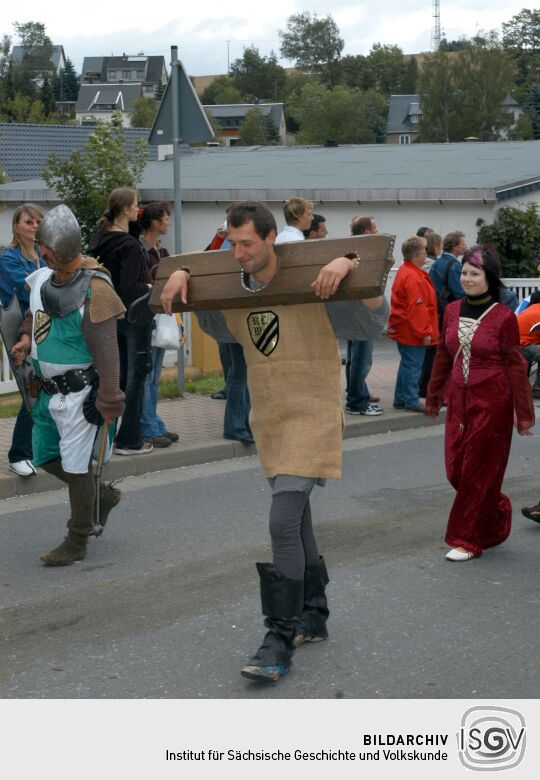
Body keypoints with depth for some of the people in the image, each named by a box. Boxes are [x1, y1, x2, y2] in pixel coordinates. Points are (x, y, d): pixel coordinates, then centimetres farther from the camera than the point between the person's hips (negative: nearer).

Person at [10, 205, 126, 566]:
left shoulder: (93, 289, -20)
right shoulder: (42, 278, 3)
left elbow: (105, 349, -22)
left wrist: (109, 400, -24)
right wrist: (26, 337, 2)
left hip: (78, 392, -8)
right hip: (49, 390, 9)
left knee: (76, 466, 0)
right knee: (46, 457, 18)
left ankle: (77, 542, 14)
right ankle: (103, 495, 37)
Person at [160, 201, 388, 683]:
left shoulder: (312, 286, -16)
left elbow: (377, 317, -16)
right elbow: (204, 318, 25)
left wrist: (350, 263, -31)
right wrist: (181, 276, 5)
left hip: (311, 419, -7)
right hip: (268, 421, 7)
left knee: (284, 522, -16)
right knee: (296, 520, 17)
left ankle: (281, 640, -11)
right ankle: (313, 615, 33)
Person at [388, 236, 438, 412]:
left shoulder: (404, 271, 13)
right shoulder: (413, 278, -21)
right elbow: (417, 308, -24)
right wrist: (425, 332, -19)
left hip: (403, 330, 11)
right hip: (413, 331, -11)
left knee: (407, 364, 17)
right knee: (413, 366, -3)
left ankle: (400, 399, 23)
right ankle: (411, 401, 2)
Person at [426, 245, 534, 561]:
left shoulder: (503, 317, -10)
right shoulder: (452, 311, 5)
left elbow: (515, 366, -8)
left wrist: (524, 413, -7)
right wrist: (434, 397, 21)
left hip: (491, 403, -6)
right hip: (459, 401, 6)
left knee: (479, 471, 1)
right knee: (456, 470, 7)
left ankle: (467, 540, 10)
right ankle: (498, 511, 31)